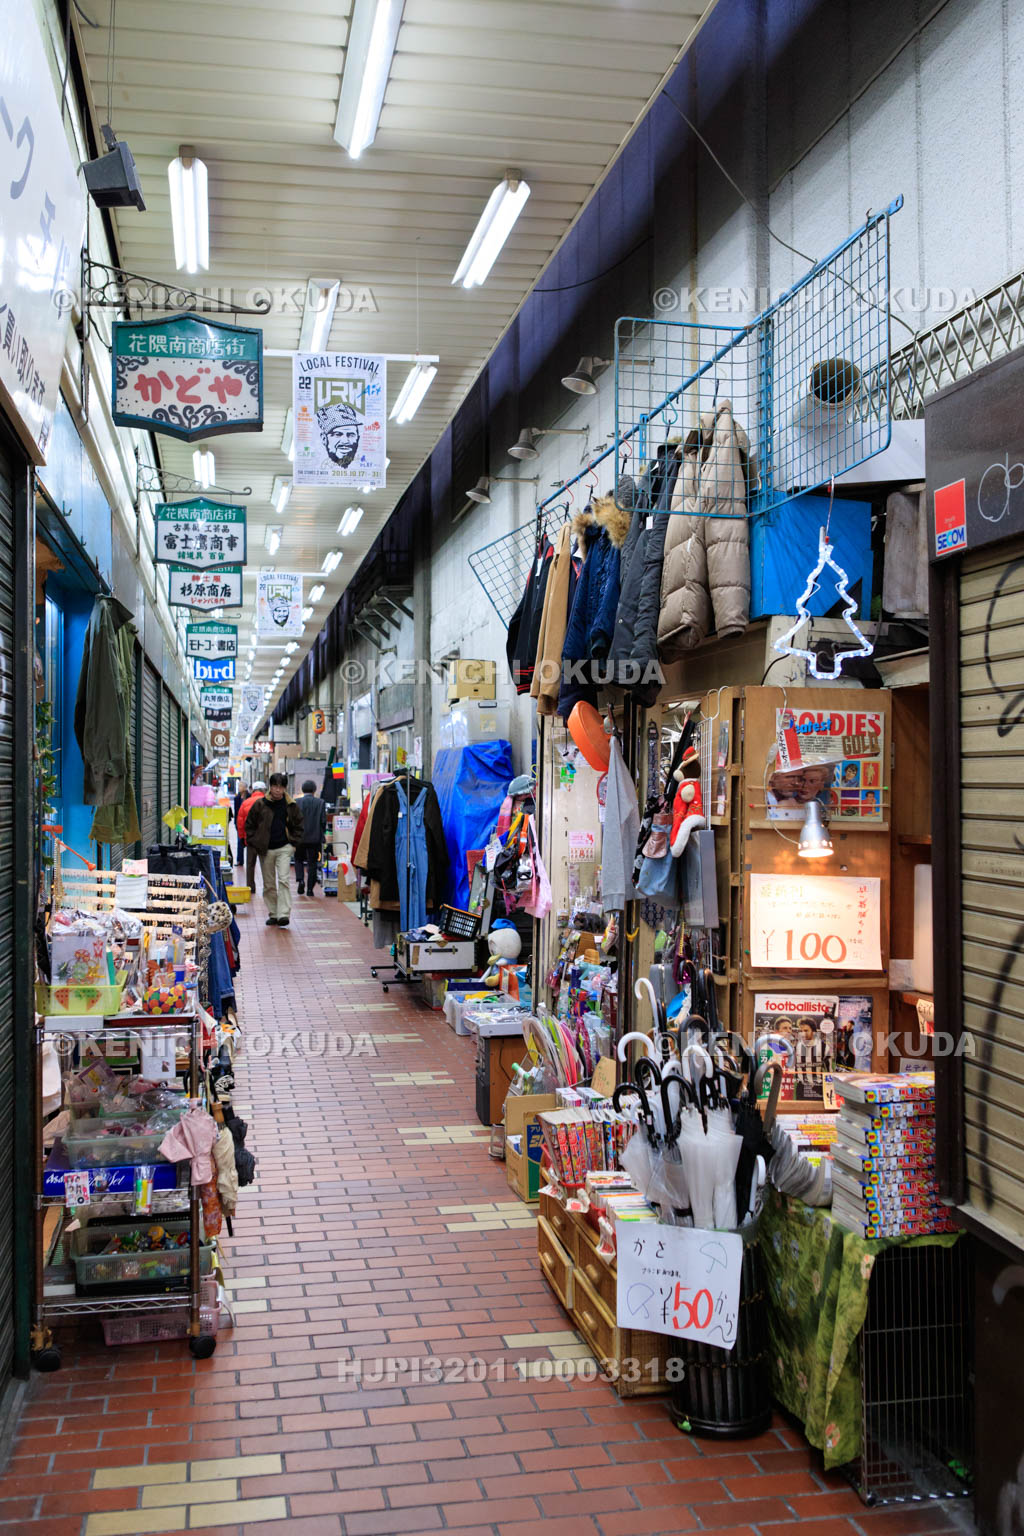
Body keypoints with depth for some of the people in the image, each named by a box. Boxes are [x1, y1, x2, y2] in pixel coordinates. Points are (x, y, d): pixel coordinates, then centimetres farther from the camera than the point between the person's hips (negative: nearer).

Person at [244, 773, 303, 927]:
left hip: (284, 848, -1)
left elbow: (298, 826, 13)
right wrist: (255, 843, 0)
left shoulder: (291, 805, 1)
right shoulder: (260, 805, 0)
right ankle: (273, 914, 18)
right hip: (265, 849, 1)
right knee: (269, 884, 8)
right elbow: (249, 825, 8)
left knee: (284, 880, -14)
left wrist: (293, 842, 2)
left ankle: (284, 914, -17)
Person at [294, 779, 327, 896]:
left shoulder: (296, 803, -4)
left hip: (299, 838, 0)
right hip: (315, 838, 0)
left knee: (298, 859, 18)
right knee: (312, 863, 7)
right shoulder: (320, 803, -3)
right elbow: (323, 821, -4)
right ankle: (310, 889, 5)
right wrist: (321, 834, 11)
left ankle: (300, 880, -5)